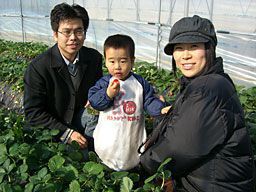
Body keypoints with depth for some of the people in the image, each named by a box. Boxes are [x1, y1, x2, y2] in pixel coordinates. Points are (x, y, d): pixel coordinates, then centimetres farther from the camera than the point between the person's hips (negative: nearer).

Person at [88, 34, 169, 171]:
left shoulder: (140, 83, -3)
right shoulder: (104, 82, -5)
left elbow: (150, 101, -5)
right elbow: (93, 101, -12)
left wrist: (161, 109, -24)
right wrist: (108, 94, -29)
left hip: (132, 138, 1)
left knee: (131, 163, 15)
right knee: (106, 155, 15)